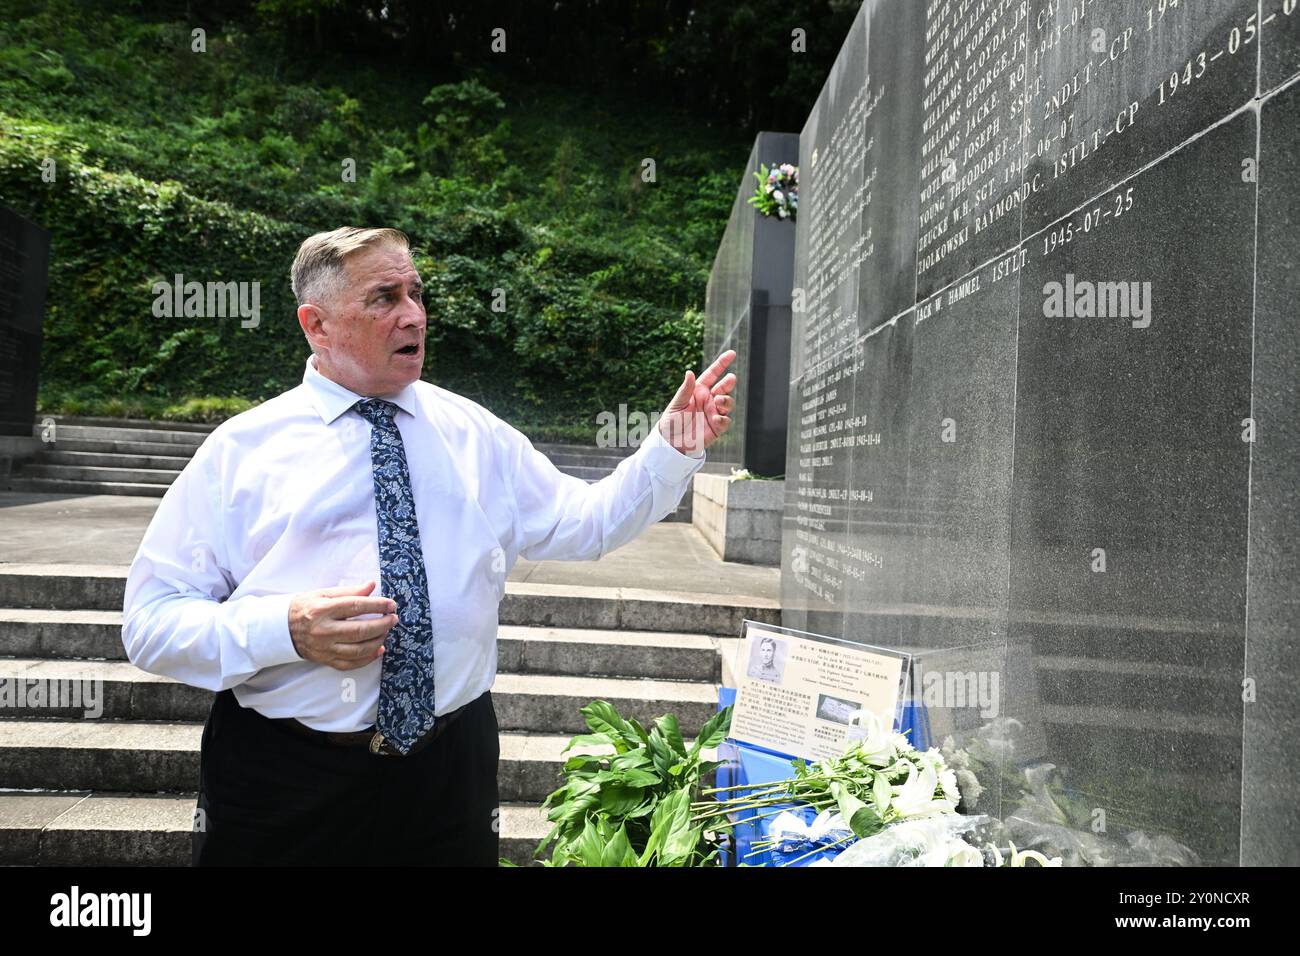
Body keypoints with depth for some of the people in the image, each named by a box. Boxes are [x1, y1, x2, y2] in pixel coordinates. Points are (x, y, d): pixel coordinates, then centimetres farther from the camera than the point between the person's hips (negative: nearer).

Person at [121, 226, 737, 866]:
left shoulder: (475, 434, 7)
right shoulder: (240, 449, -3)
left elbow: (585, 524, 10)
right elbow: (149, 623, -6)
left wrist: (672, 453, -3)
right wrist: (286, 630, -22)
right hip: (284, 781, -2)